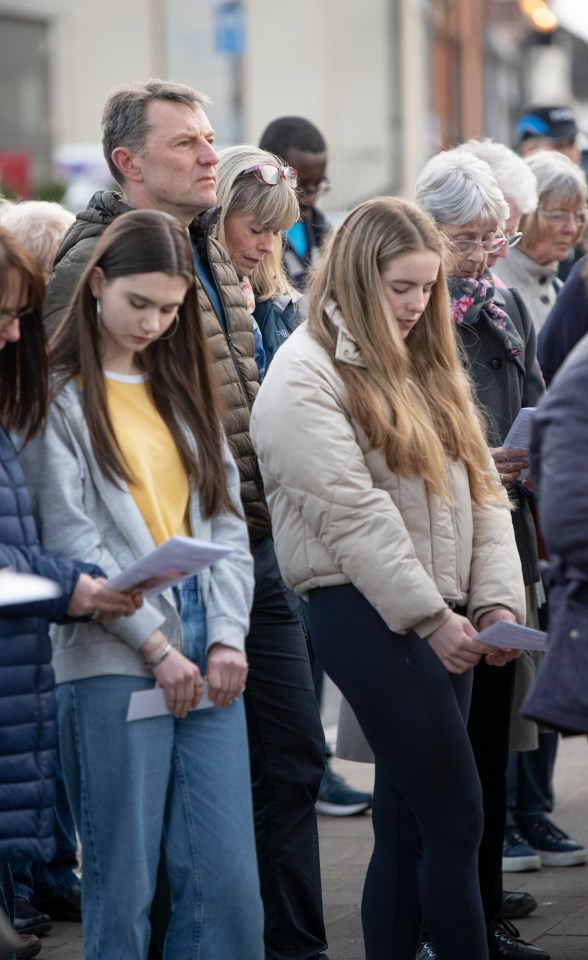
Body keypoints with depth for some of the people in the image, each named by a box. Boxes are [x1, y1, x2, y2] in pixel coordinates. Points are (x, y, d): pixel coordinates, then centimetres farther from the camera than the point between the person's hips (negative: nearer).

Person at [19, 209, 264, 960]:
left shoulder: (181, 390, 18)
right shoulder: (61, 398, 0)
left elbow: (225, 518, 13)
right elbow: (71, 541, -8)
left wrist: (227, 636, -2)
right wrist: (156, 646, -11)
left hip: (204, 652, 5)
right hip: (113, 662, -5)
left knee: (227, 878, 1)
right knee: (123, 883, -2)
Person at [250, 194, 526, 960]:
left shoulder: (426, 368, 18)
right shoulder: (305, 378, -8)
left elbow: (480, 490, 12)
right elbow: (353, 514, -15)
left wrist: (498, 599, -2)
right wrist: (431, 616, -18)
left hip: (443, 618, 8)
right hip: (369, 614, -8)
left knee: (407, 826, 9)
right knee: (456, 822, -8)